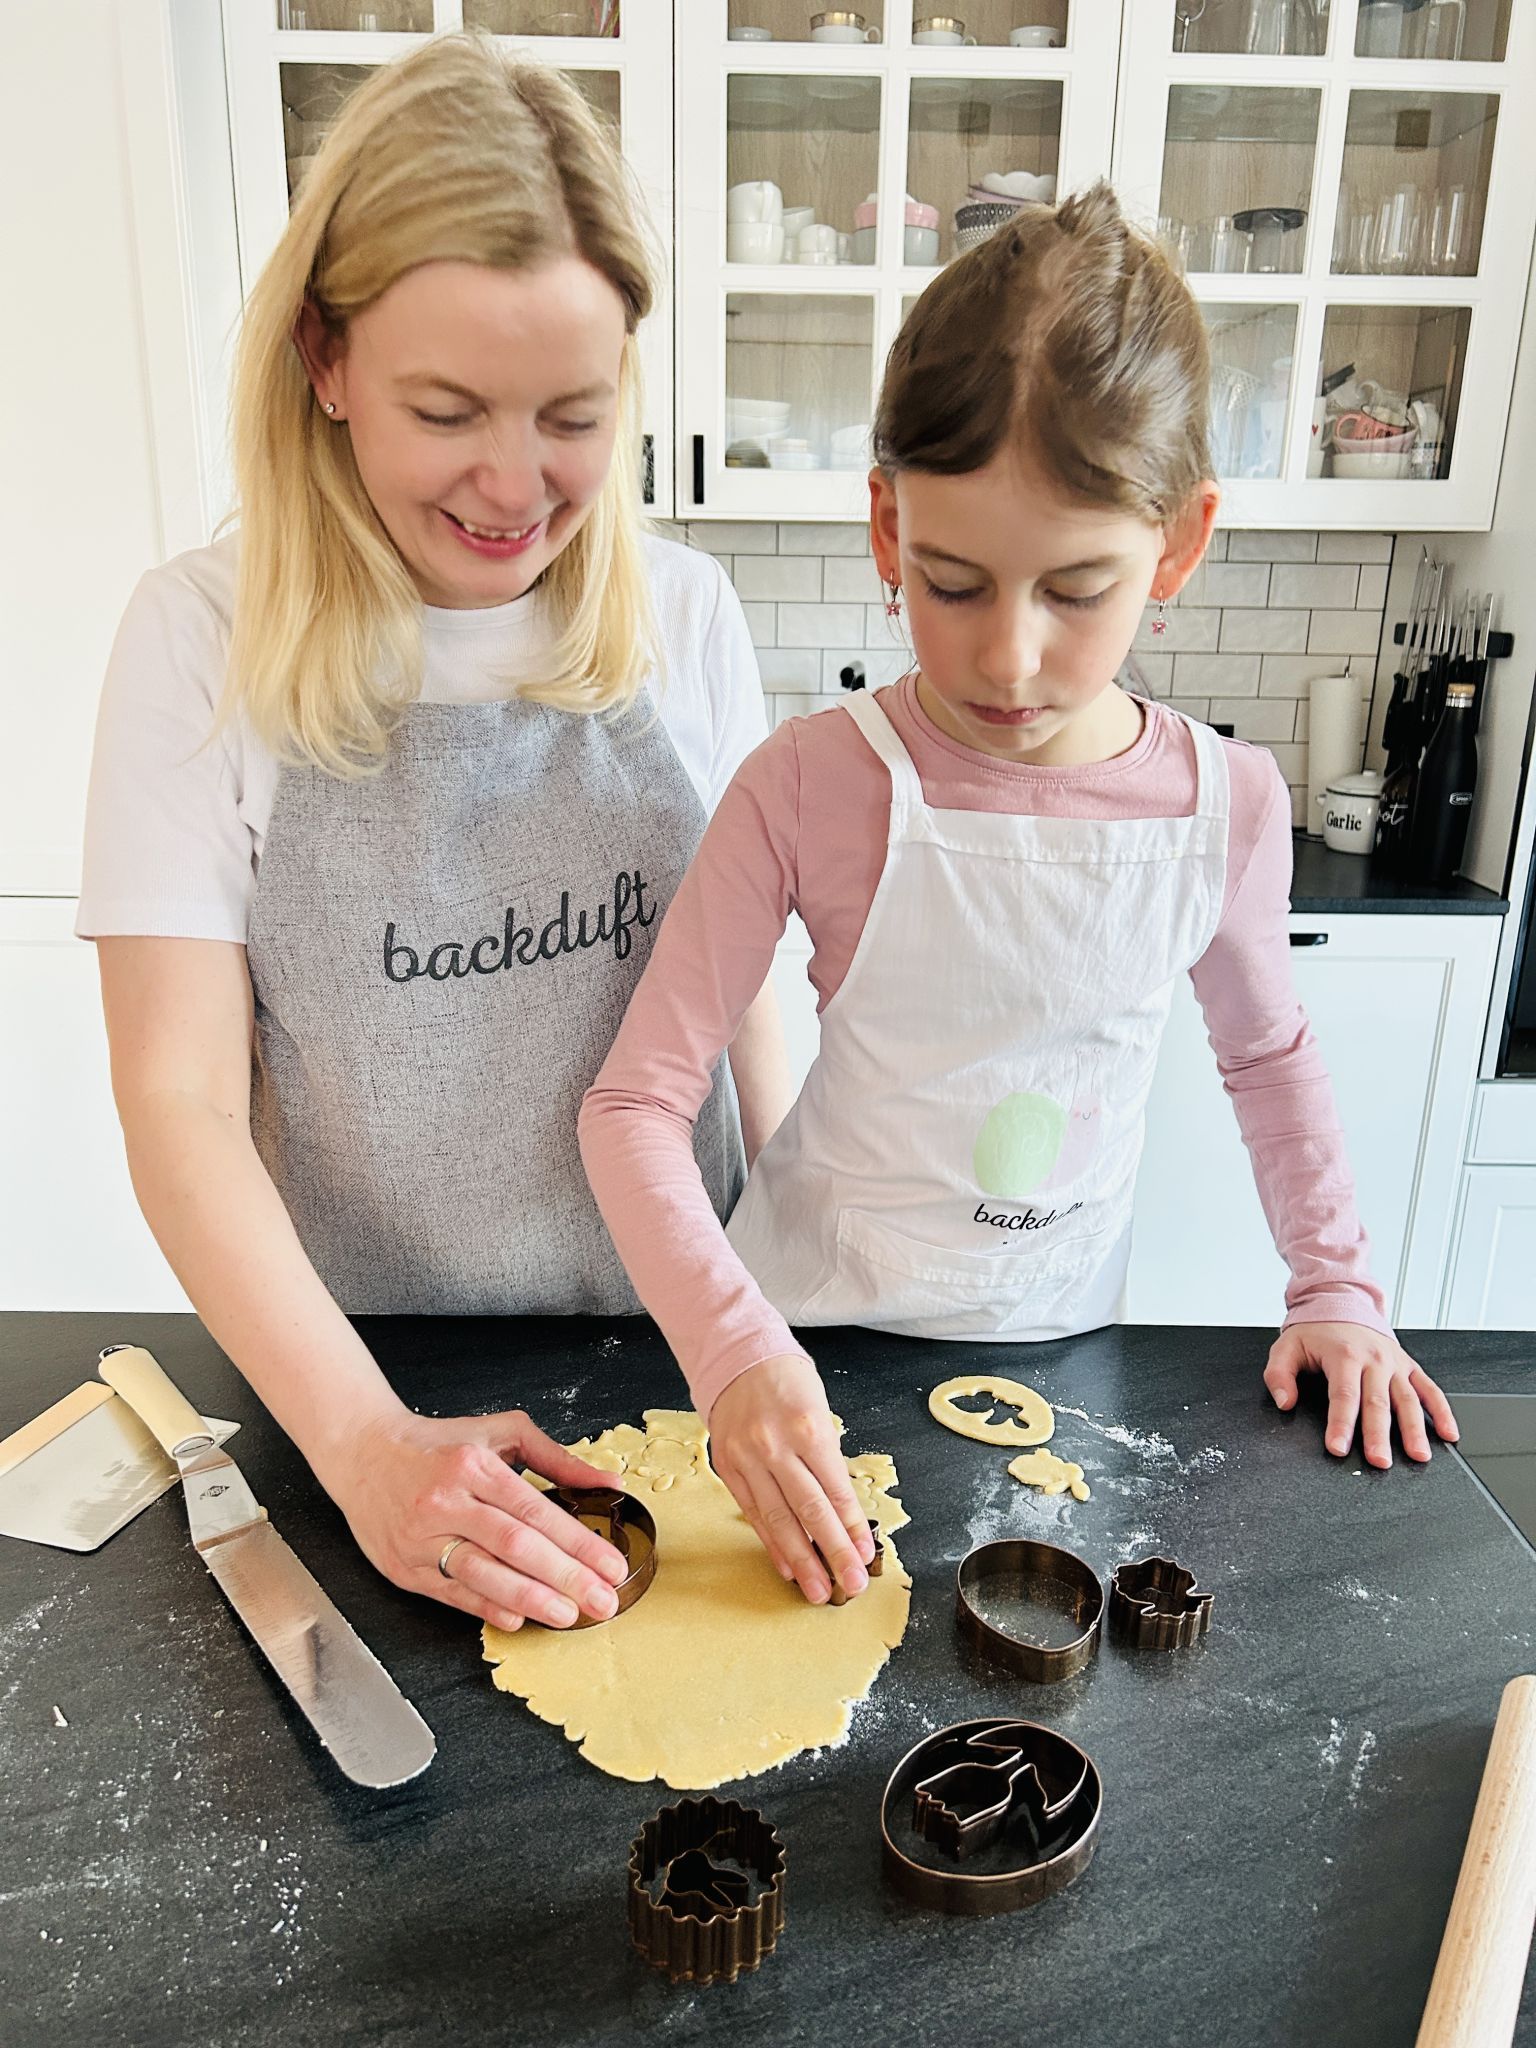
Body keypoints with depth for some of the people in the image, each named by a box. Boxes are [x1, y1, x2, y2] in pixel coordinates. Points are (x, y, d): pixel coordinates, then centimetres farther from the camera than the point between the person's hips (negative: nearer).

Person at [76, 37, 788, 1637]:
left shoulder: (682, 616, -5)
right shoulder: (205, 641, -13)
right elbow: (180, 1099, -15)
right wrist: (366, 1438, -26)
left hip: (663, 1338, 2)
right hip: (355, 1368, -1)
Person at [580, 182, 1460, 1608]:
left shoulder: (1228, 805, -11)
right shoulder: (812, 786, -21)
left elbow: (1267, 1054, 9)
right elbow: (637, 1102, -19)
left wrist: (1335, 1287, 5)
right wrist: (736, 1351, -33)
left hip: (1057, 1340, 2)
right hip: (813, 1340, -2)